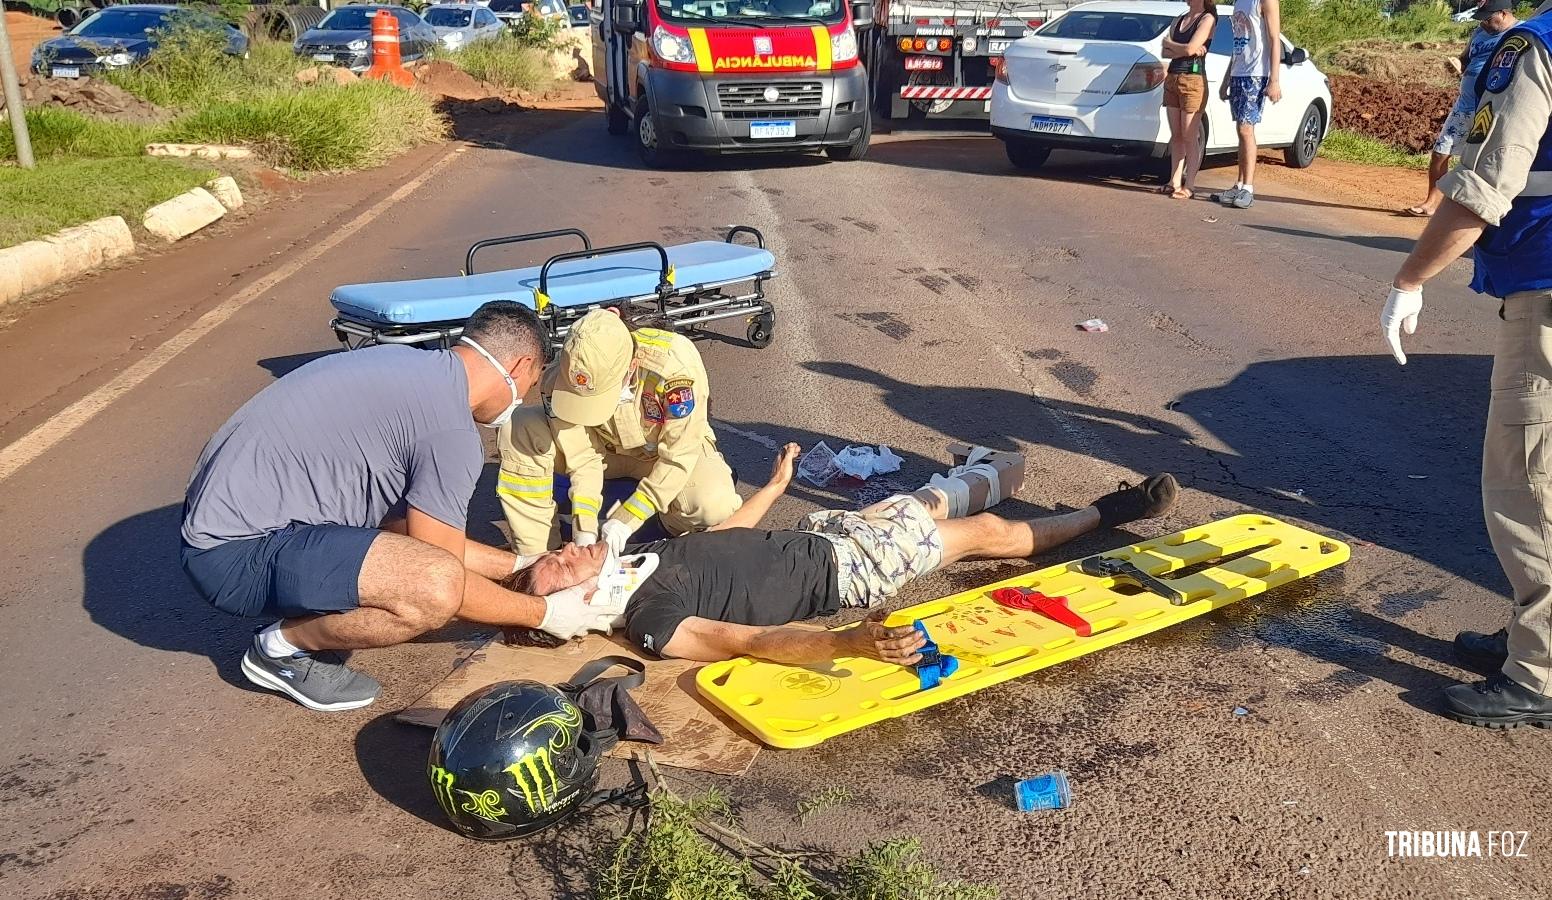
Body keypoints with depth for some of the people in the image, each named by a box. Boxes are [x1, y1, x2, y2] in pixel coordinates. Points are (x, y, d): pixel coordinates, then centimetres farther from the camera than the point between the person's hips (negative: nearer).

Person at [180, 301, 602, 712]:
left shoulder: (412, 364, 10)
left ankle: (297, 621, 11)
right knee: (438, 587, -25)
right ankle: (284, 646, -2)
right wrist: (545, 612, 2)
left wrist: (524, 565, 22)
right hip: (237, 554, -10)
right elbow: (439, 579, -11)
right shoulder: (452, 432, -18)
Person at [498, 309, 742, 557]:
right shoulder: (560, 377, -27)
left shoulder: (675, 366, -37)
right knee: (518, 431, -23)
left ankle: (675, 528, 2)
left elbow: (678, 455, -28)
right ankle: (535, 554, -13)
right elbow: (581, 458, -19)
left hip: (670, 445, -3)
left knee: (714, 506, -35)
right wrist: (584, 528, -28)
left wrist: (627, 519, -30)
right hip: (604, 443, 3)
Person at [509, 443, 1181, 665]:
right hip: (840, 573, -7)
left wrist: (774, 486, 24)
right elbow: (750, 641, -34)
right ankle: (1107, 511, 23)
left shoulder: (636, 555, 0)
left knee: (922, 507, 24)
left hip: (812, 538, 7)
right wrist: (851, 643, -46)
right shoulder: (648, 624, -26)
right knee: (987, 532, 4)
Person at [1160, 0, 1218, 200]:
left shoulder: (1207, 19, -4)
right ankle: (1175, 181, 12)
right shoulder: (1179, 19, 16)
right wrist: (1184, 50, -9)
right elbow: (1165, 52, 6)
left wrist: (1169, 43, 0)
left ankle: (1189, 185, -3)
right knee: (1176, 135, 8)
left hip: (1193, 79, -7)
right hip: (1172, 79, 7)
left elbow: (1190, 49, -16)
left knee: (1189, 137, -6)